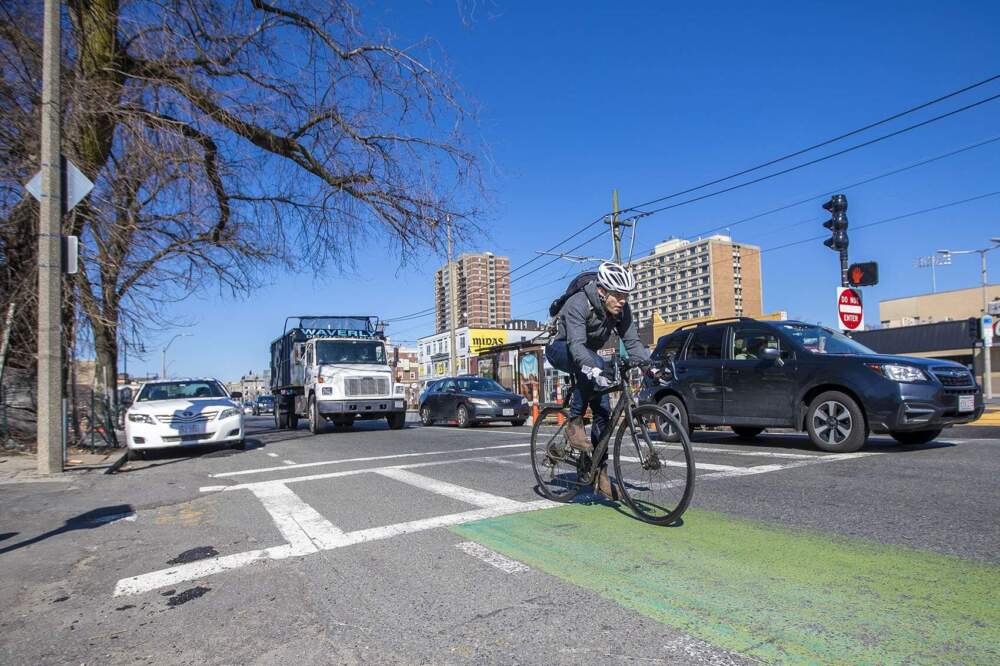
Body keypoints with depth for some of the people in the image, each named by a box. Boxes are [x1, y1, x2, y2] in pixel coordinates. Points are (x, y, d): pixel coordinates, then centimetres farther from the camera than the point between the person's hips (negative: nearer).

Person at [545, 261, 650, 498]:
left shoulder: (622, 310, -14)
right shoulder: (578, 304, -32)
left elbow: (632, 342, -15)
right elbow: (576, 344, -44)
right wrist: (593, 370, -60)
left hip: (587, 354, 6)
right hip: (560, 348, -6)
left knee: (603, 411, -6)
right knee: (595, 364, -39)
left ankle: (600, 473, 3)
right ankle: (574, 423, -25)